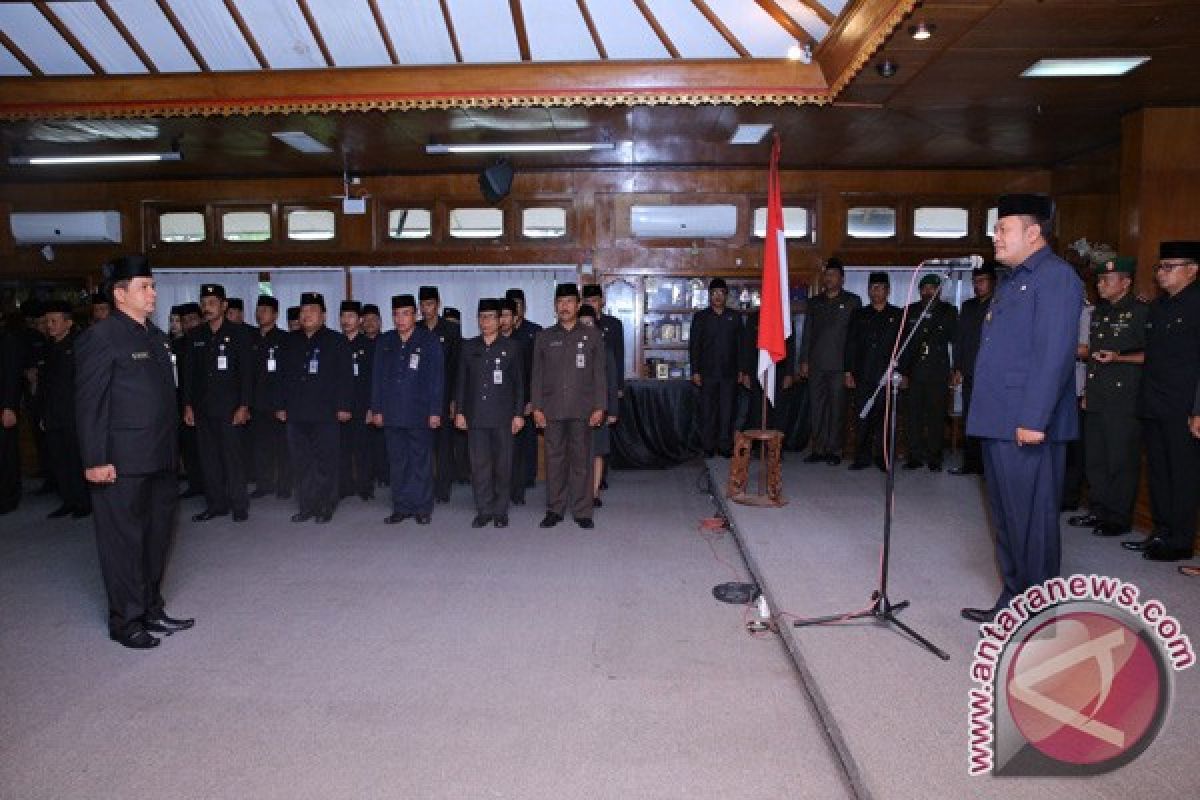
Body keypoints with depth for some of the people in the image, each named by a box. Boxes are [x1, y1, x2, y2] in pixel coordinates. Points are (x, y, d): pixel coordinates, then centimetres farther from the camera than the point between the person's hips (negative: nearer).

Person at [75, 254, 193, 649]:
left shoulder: (155, 335, 13)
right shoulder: (100, 337, -10)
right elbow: (89, 404, -13)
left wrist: (173, 449, 15)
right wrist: (95, 460, -16)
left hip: (160, 460, 8)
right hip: (122, 463, -8)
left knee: (157, 537, 15)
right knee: (124, 541, 4)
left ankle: (151, 610, 29)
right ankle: (125, 621, 17)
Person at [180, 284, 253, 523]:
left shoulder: (238, 333, -1)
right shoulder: (196, 336, 12)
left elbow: (247, 371, -5)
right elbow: (189, 373, 14)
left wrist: (244, 406, -10)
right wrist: (188, 405, 8)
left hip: (230, 408, -5)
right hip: (203, 409, 5)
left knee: (233, 457, -3)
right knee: (208, 458, 7)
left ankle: (239, 505, 6)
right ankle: (216, 503, 17)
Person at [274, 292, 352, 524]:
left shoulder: (336, 341, 1)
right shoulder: (290, 341, 14)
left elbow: (345, 377, -3)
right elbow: (282, 376, 16)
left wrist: (344, 406, -8)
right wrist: (280, 405, 12)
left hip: (325, 414, -4)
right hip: (296, 414, 4)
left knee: (325, 464, 0)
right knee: (300, 464, 7)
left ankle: (325, 507, 10)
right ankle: (305, 507, 16)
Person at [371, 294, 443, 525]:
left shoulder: (430, 341, 0)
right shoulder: (384, 342, 11)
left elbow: (437, 378, -3)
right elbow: (377, 378, 13)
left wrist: (435, 411, -8)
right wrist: (376, 409, 7)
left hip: (420, 415, -4)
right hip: (392, 414, 4)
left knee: (421, 462, 2)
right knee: (397, 462, 8)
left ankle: (422, 508, 11)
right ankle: (401, 507, 16)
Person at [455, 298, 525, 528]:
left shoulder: (511, 347, 4)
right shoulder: (469, 347, 10)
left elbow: (519, 383, 3)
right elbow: (461, 381, 11)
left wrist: (519, 414, -2)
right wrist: (459, 411, 5)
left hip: (503, 417, -2)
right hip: (475, 416, 2)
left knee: (503, 465, 2)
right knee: (479, 465, 2)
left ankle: (500, 511, 13)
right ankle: (484, 510, 11)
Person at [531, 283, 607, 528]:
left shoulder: (591, 337, 8)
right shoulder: (544, 337, 11)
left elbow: (599, 375, 5)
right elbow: (537, 375, 9)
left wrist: (599, 407, -2)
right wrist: (537, 407, 2)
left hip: (582, 410, -1)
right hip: (552, 410, 1)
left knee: (581, 460, 1)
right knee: (554, 460, 4)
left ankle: (582, 511, 9)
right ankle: (554, 510, 14)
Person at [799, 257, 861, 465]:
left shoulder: (852, 301, 5)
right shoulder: (814, 303, 16)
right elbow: (807, 333, 15)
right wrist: (804, 361, 7)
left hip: (839, 364, -3)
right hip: (816, 364, 3)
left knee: (837, 408, -1)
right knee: (816, 407, 4)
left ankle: (834, 450, 5)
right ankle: (818, 449, 10)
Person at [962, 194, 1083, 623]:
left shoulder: (1056, 276, -10)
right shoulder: (1012, 281, 19)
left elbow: (1055, 353, -19)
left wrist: (1034, 419, -23)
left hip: (1027, 426, -10)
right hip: (999, 423, 10)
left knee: (1031, 522, -1)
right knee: (1006, 519, 16)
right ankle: (1012, 600, 29)